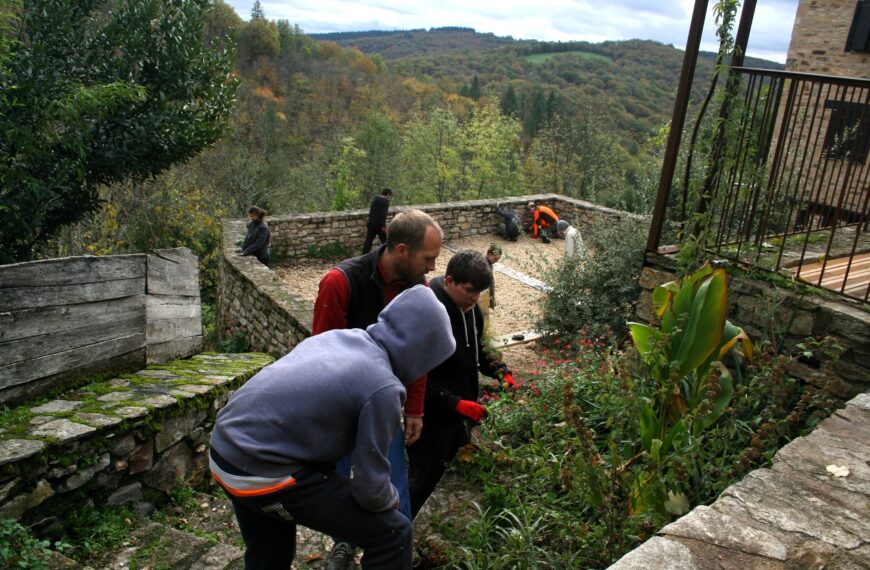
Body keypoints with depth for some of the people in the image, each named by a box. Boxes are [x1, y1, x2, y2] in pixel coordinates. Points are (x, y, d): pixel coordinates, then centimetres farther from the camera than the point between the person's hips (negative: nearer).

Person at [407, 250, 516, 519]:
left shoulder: (470, 310, 2)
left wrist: (501, 371, 2)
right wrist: (456, 404, -28)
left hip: (461, 414, 8)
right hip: (432, 418, -8)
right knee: (424, 480, 5)